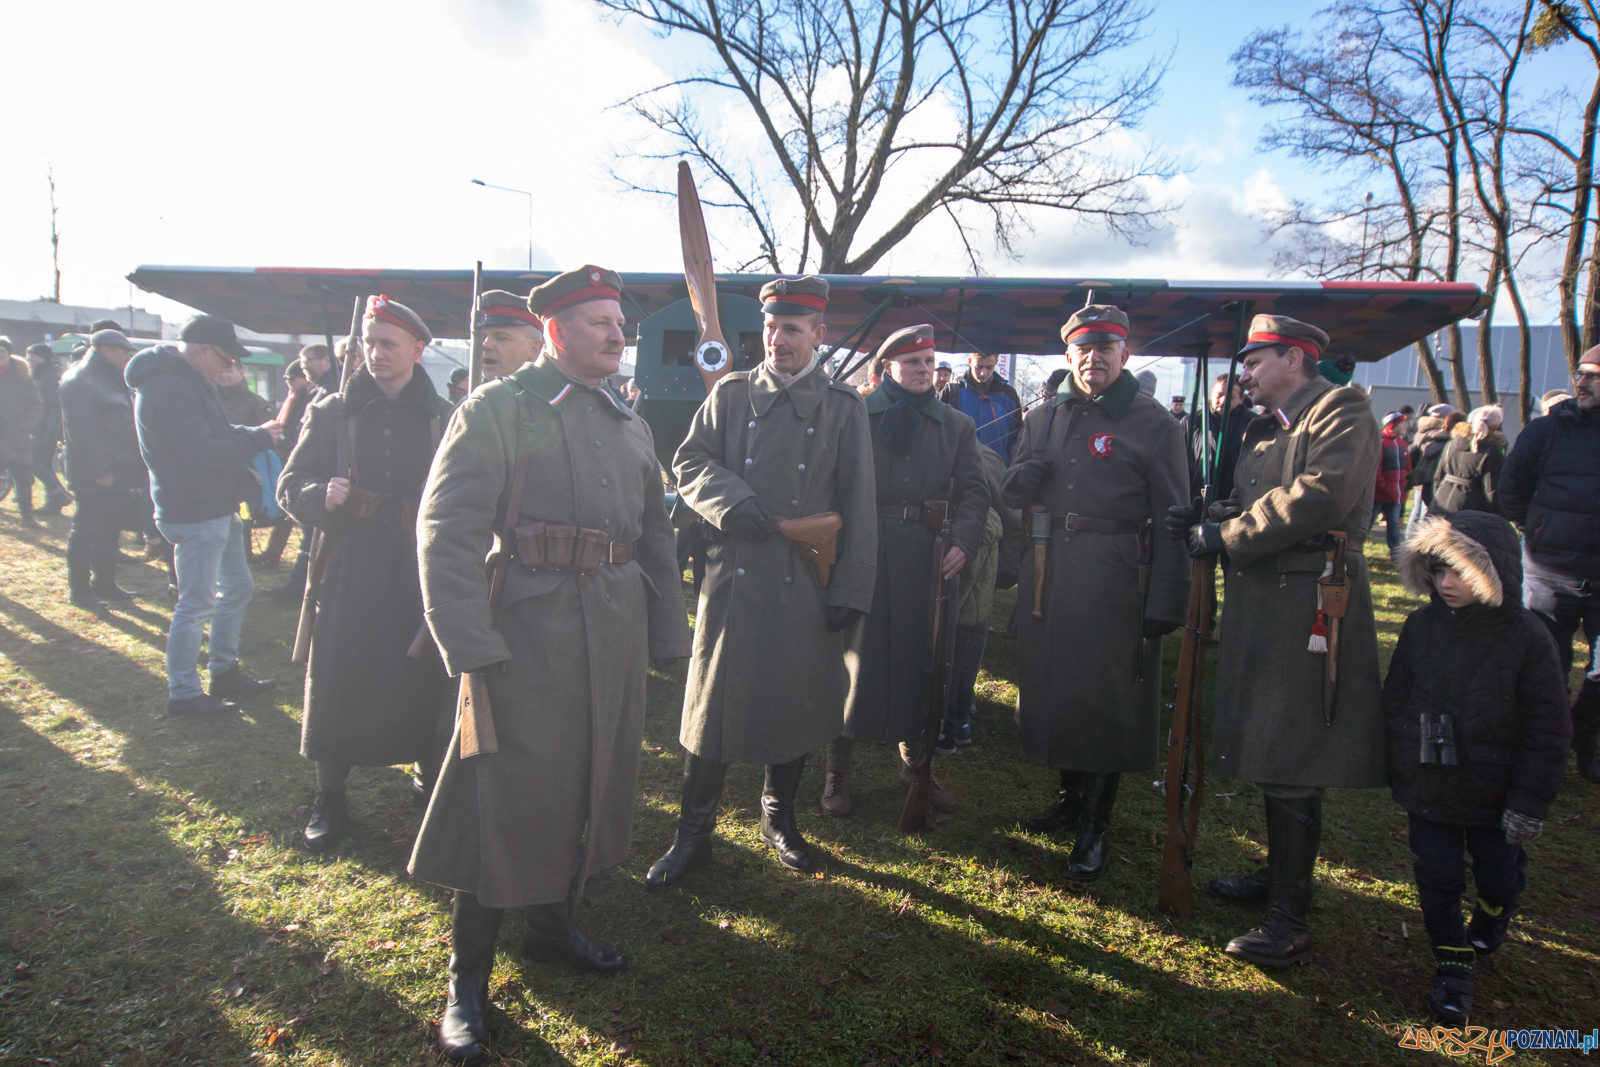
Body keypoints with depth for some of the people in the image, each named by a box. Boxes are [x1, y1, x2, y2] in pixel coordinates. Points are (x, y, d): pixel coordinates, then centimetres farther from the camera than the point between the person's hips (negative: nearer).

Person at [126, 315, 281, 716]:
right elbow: (201, 453, -28)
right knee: (196, 604, -2)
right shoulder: (171, 389, -21)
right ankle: (183, 693, 10)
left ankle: (224, 672, 32)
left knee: (237, 586, 19)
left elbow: (212, 432, 20)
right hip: (194, 515, -11)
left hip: (218, 509, 11)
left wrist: (246, 433, 2)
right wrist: (257, 437, -19)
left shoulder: (185, 381, 13)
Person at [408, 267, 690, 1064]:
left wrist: (668, 637, 11)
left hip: (616, 637, 7)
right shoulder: (496, 408, -5)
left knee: (594, 781, 16)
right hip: (527, 635, -6)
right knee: (508, 795, 0)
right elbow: (447, 532, -11)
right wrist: (470, 647, -17)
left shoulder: (631, 425, 14)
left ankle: (549, 922, 38)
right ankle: (468, 976, 18)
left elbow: (656, 535, 16)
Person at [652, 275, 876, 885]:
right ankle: (693, 835, 17)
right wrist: (730, 502, -15)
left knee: (796, 706, 11)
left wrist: (851, 590, -3)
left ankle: (780, 817, 33)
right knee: (713, 704, 3)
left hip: (807, 587, 0)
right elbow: (689, 462, 5)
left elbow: (858, 507, 2)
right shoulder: (731, 394, 7)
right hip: (733, 578, 0)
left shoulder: (843, 408, 4)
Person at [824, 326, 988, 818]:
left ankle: (915, 762, 28)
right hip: (863, 551, -2)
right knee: (855, 655, 1)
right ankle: (836, 771, 15)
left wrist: (964, 542, -8)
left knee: (919, 660, 9)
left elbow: (973, 491, 8)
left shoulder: (957, 425, 13)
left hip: (927, 556, 3)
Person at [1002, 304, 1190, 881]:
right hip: (1047, 573, 5)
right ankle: (1070, 796, 32)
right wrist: (1021, 477, -7)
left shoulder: (1153, 422, -4)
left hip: (1115, 582, -5)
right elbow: (1010, 492, 19)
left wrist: (1165, 604, -14)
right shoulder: (1042, 418, 12)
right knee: (1051, 687, 12)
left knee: (1106, 696, 1)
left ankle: (1095, 826, 14)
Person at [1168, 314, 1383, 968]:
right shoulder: (1264, 427, 20)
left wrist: (1226, 537, -16)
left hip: (1308, 605, -9)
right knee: (1268, 751, 18)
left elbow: (1320, 496, -22)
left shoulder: (1342, 410, -7)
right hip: (1259, 603, 9)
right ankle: (1278, 874, 34)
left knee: (1292, 769, -5)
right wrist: (1207, 520, -3)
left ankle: (1291, 923, 4)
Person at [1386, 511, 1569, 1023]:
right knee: (1437, 873, 7)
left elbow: (1547, 734, -12)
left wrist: (1529, 802, -12)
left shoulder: (1527, 638, -17)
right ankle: (1453, 962, 25)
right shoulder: (1421, 627, -7)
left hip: (1493, 794, -2)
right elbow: (1394, 699, 5)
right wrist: (1398, 767, 9)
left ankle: (1494, 911, 50)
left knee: (1498, 871, 16)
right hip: (1428, 787, 2)